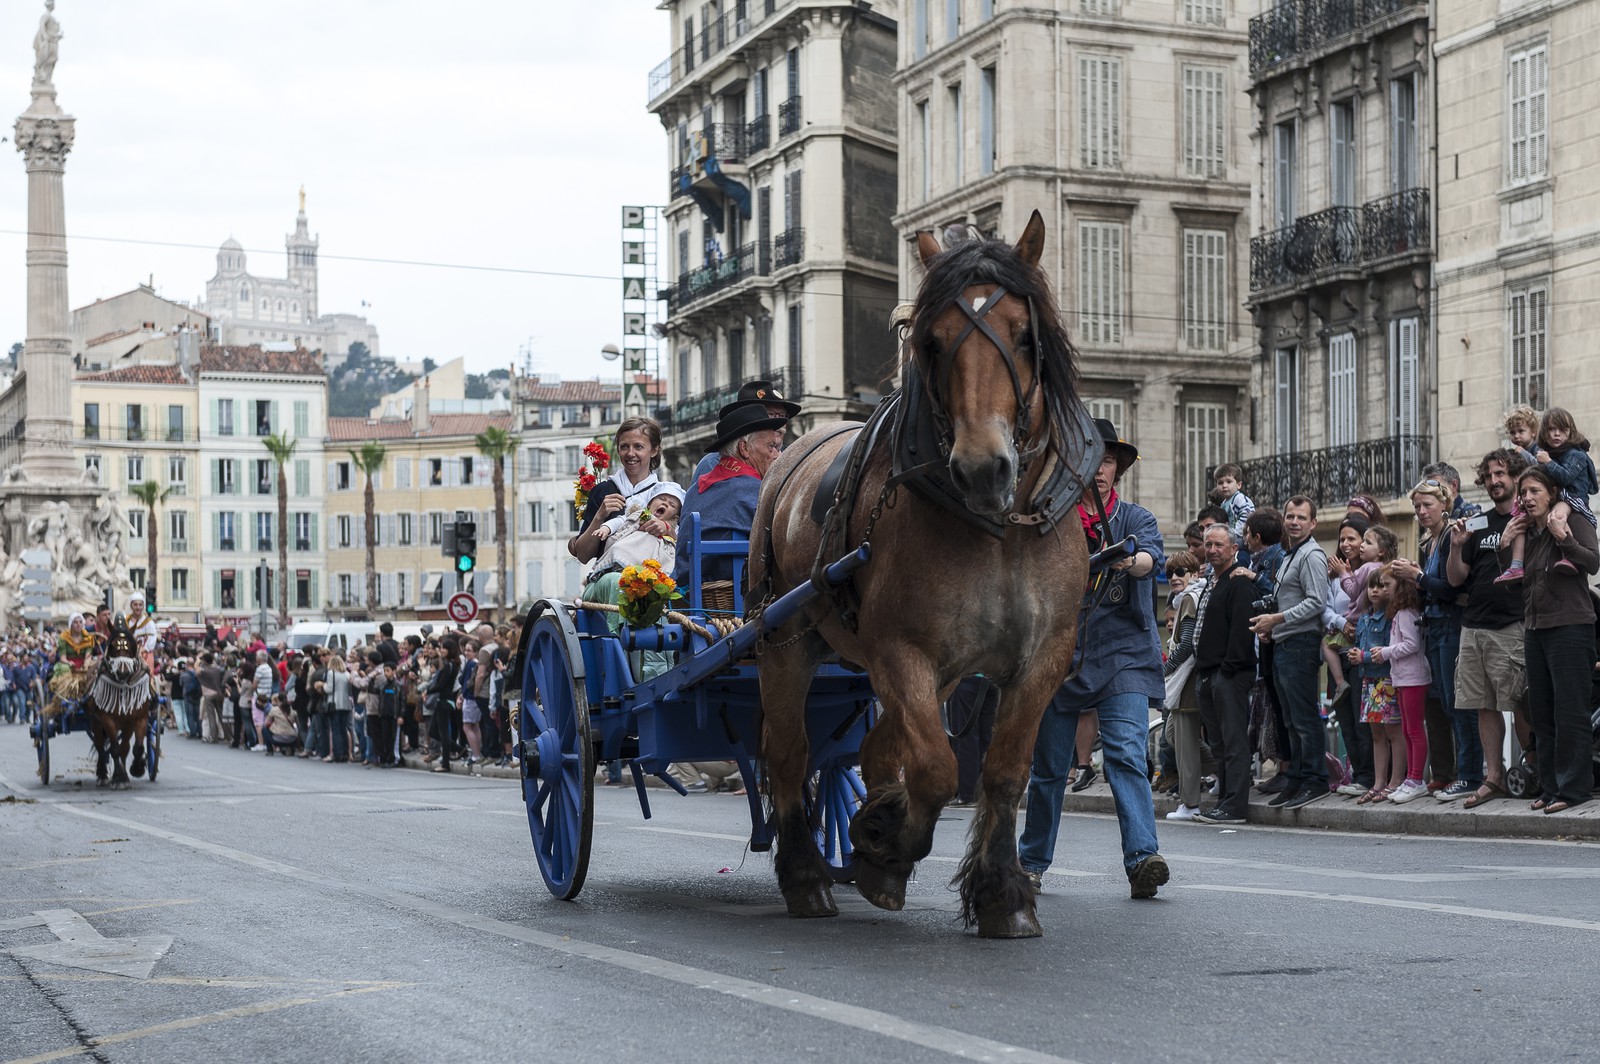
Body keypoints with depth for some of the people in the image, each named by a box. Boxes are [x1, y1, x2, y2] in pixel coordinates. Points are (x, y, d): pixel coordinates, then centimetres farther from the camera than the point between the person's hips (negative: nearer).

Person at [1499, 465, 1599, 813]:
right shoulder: (1526, 533, 15)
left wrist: (1563, 538, -24)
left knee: (1570, 712, -7)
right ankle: (1550, 787, 14)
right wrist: (1506, 547, 3)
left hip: (1570, 627, -7)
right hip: (1535, 629, 7)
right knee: (1541, 714, 8)